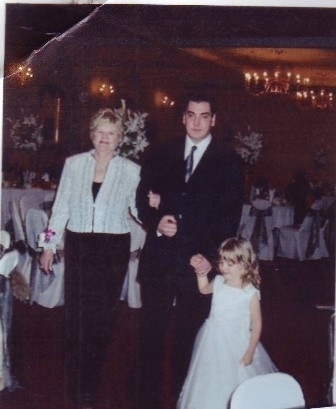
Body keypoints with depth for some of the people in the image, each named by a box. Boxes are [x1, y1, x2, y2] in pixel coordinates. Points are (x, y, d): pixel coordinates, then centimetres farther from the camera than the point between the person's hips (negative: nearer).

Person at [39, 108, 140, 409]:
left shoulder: (131, 171, 0)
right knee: (77, 314, 3)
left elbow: (139, 209, 3)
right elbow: (61, 206, 7)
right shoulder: (74, 164, 3)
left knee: (102, 317, 3)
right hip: (79, 246, 1)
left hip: (113, 249, -1)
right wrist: (50, 245, 6)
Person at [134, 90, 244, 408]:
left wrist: (210, 256, -13)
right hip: (159, 260, 2)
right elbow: (142, 198, 10)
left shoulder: (228, 163, 3)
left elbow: (230, 218, -1)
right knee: (151, 334, 4)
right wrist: (156, 222, -10)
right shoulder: (160, 154, 10)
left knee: (189, 338, 8)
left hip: (197, 262, -1)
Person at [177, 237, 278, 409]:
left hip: (237, 346, -5)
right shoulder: (218, 282, -4)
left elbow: (256, 325, -11)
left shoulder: (250, 293, -18)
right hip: (213, 342, 5)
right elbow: (204, 289, 22)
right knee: (211, 382, 17)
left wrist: (250, 352, -10)